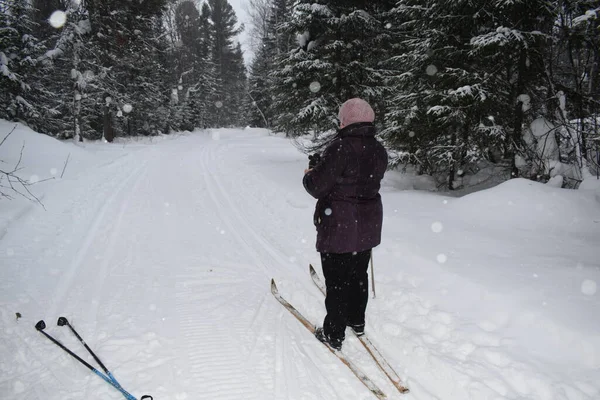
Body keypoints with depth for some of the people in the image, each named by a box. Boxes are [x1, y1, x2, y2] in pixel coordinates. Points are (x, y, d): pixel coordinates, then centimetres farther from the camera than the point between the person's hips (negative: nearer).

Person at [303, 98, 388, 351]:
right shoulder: (379, 151, 2)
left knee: (337, 280, 6)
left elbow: (317, 186, -21)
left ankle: (334, 335, 18)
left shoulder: (340, 148, -22)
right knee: (359, 274, 22)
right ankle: (357, 321, 39)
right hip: (368, 226, 7)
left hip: (339, 228, -7)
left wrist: (308, 175, 2)